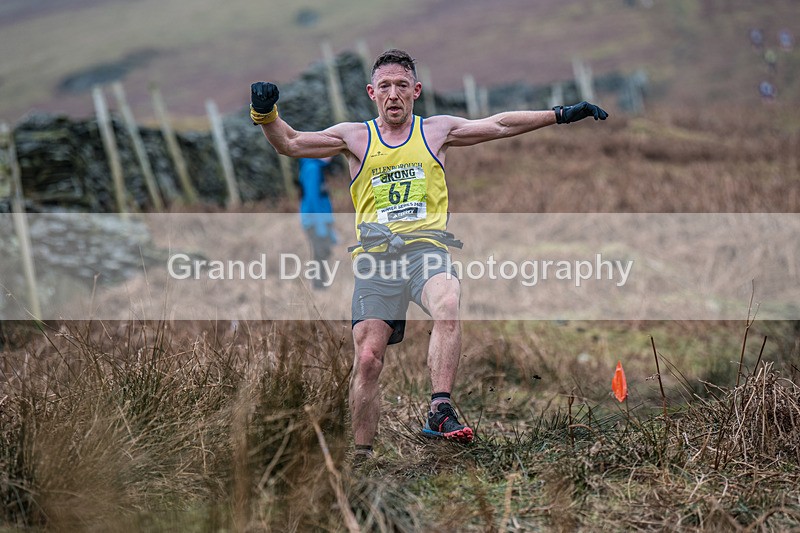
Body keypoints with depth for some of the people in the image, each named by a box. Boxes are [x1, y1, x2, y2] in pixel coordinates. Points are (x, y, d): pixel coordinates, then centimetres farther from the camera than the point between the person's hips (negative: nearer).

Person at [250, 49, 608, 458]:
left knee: (447, 307, -34)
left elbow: (499, 125, 16)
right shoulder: (354, 137, 13)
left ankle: (439, 411, -35)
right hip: (375, 254, 1)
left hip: (427, 247, -1)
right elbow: (290, 143, 10)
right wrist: (266, 114, -9)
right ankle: (361, 454, 2)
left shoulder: (437, 130, 15)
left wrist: (560, 115, 13)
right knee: (367, 358, -8)